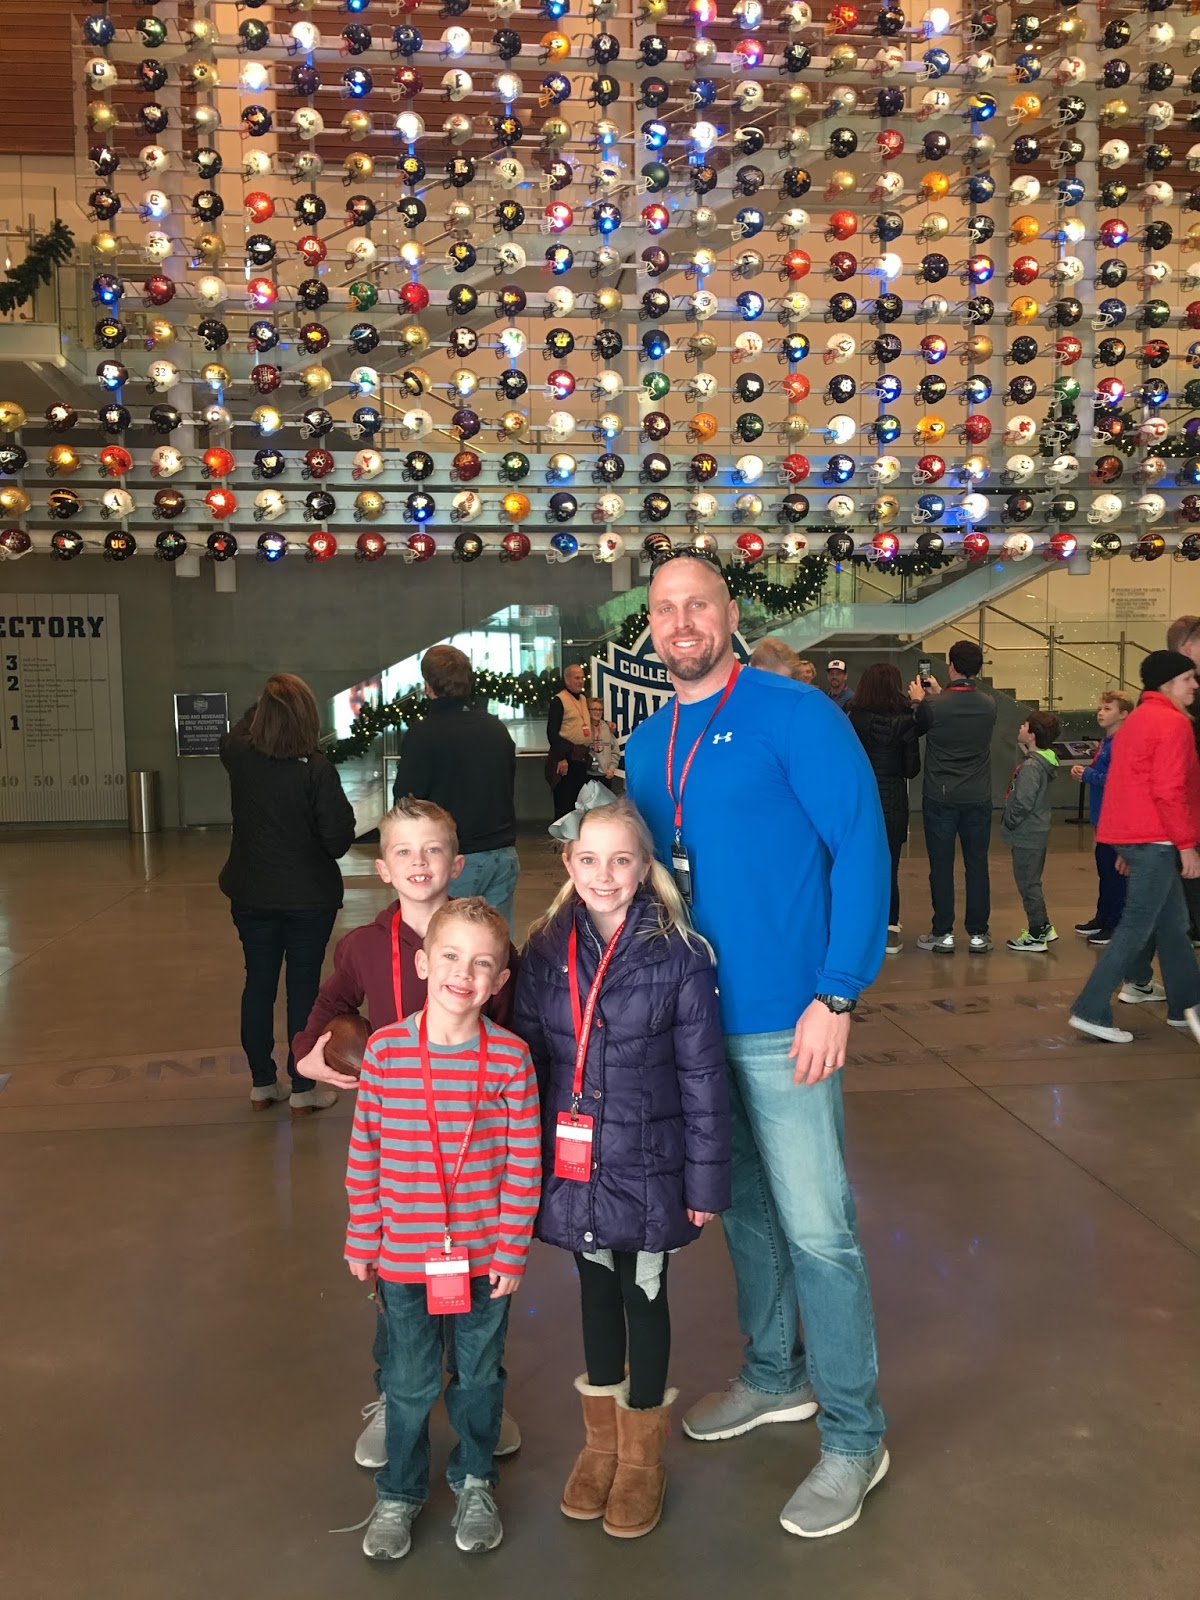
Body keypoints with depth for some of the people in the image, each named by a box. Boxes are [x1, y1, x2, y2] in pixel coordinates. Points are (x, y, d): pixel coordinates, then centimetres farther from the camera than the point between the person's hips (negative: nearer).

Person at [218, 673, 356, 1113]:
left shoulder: (239, 757, -7)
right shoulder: (317, 770, -19)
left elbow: (232, 736, 19)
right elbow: (337, 840, -17)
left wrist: (264, 704, 22)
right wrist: (344, 814, 3)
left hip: (251, 895, 4)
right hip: (309, 897, -4)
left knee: (258, 984, 14)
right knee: (304, 988, 6)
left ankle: (262, 1085, 26)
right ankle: (302, 1091, 15)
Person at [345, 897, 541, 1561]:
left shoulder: (510, 1056, -13)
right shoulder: (385, 1049, -11)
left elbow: (524, 1163, -8)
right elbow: (364, 1152, -2)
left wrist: (512, 1251, -6)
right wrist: (361, 1241, 2)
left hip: (484, 1256, 0)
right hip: (403, 1255, 0)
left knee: (479, 1376, 19)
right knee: (409, 1384, 16)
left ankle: (473, 1482, 44)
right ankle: (398, 1493, 41)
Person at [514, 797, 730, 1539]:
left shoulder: (679, 956, -14)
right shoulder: (546, 951, -4)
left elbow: (704, 1078, -10)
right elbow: (528, 1059, 2)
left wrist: (706, 1179, -8)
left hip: (648, 1168, -3)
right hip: (574, 1167, 3)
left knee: (644, 1295, 13)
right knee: (595, 1290, 19)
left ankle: (643, 1455, 36)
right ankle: (601, 1438, 41)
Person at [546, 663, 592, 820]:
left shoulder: (583, 698, 15)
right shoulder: (559, 700, -8)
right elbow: (552, 732, -14)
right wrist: (561, 758, -20)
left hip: (583, 757, 8)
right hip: (566, 756, -8)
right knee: (563, 801, -5)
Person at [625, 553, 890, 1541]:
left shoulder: (793, 713, -10)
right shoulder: (647, 745, 10)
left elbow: (863, 846, -14)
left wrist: (836, 997, -19)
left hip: (783, 1023, -6)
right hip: (693, 1019, 7)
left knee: (817, 1231, 1)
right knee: (744, 1212, 20)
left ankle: (855, 1438, 20)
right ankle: (776, 1377, 40)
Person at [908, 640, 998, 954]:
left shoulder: (933, 705, -15)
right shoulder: (988, 705, -3)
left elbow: (918, 729, 6)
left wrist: (919, 700, 22)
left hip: (940, 798, -3)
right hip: (978, 798, 3)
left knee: (941, 866, 5)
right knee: (977, 865, 9)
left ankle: (943, 934, 10)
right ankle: (978, 934, 14)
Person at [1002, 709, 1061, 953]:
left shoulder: (1031, 766, -22)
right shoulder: (1040, 761, 8)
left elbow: (1023, 802, -26)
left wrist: (1008, 823, -13)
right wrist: (1011, 823, 14)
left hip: (1027, 836, -10)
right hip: (1036, 832, 10)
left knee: (1028, 883, 1)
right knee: (1031, 882, 19)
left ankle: (1037, 935, 9)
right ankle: (1044, 927, 28)